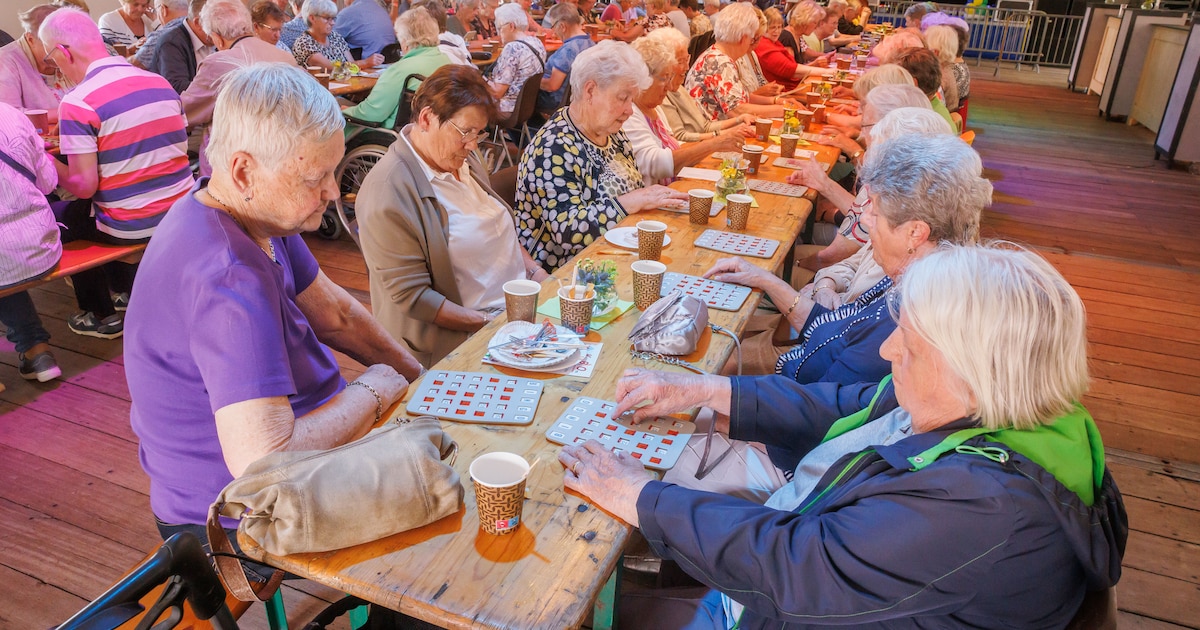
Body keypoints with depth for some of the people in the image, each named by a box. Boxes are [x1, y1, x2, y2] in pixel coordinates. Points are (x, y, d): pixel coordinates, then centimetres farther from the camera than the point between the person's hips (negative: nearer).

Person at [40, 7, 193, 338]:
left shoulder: (78, 102, -16)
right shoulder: (161, 83, 2)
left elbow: (84, 186, -16)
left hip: (129, 227, -7)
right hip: (181, 213, 7)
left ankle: (102, 316, 30)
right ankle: (124, 293, 44)